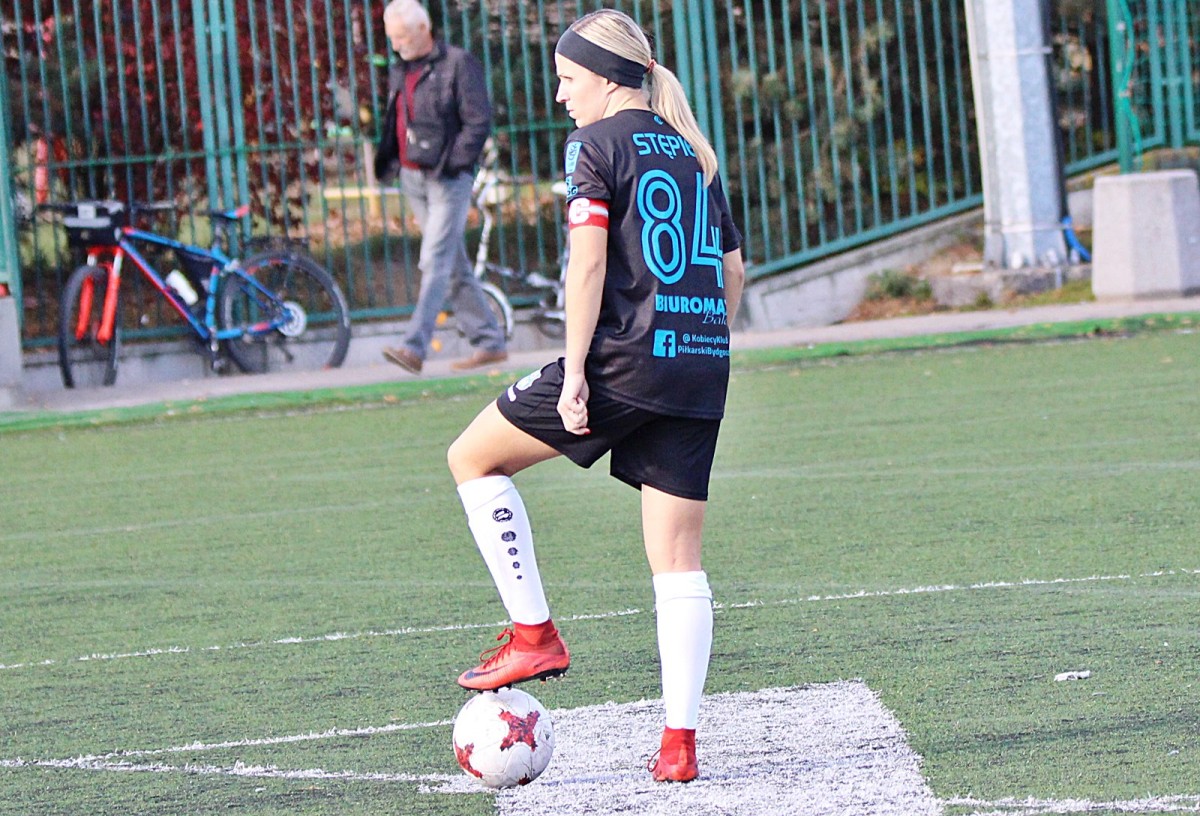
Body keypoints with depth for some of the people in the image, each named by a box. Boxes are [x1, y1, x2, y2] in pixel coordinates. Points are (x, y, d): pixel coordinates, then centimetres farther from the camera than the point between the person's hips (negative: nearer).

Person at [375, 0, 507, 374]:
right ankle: (490, 342, 15)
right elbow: (393, 124, 22)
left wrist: (449, 164, -17)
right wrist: (386, 161, 6)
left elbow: (478, 122, -11)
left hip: (449, 179, -8)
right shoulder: (399, 72, 15)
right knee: (454, 267, 9)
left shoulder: (458, 64, -7)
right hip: (412, 177, 8)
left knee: (435, 262, -13)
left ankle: (415, 347, -20)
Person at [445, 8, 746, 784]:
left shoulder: (599, 144, -2)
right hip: (701, 369, 7)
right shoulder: (692, 152, 18)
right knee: (678, 560, 8)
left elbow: (588, 258, -14)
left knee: (474, 457, 12)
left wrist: (575, 371, -14)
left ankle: (534, 633, 6)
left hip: (626, 358, -7)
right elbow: (733, 269, 20)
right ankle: (680, 741, 3)